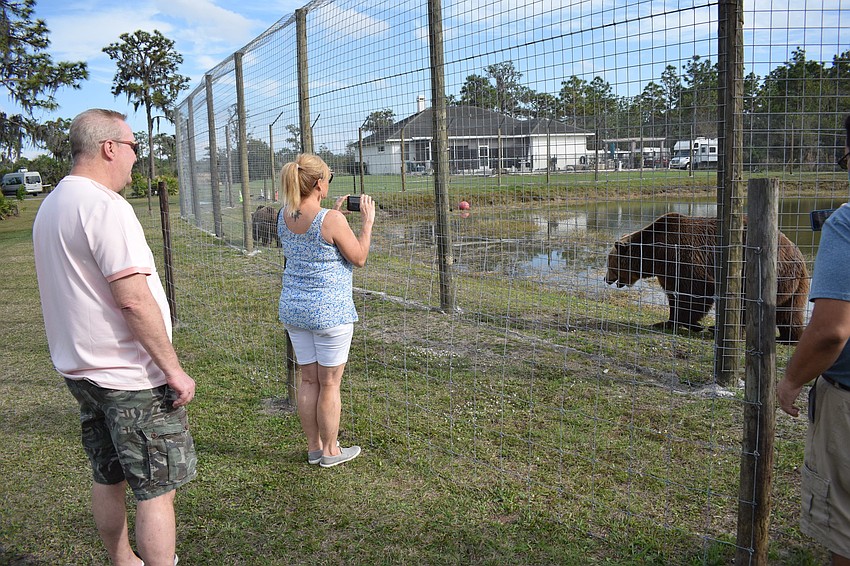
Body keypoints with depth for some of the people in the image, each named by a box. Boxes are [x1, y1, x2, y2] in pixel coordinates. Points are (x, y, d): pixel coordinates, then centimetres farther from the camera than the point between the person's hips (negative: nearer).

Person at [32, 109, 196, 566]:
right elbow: (134, 300, -25)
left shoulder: (51, 205, 12)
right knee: (157, 490, 0)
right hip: (130, 377, -9)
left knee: (108, 478, 20)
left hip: (80, 369, 10)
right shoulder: (104, 205, -19)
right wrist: (174, 369, -19)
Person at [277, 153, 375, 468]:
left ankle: (314, 447, 27)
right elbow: (359, 258, -8)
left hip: (294, 308, 7)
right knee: (330, 383, 6)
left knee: (308, 379, 15)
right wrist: (367, 221, 0)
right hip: (330, 311, -7)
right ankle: (330, 451, 19)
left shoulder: (284, 216, 2)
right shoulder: (331, 220, -19)